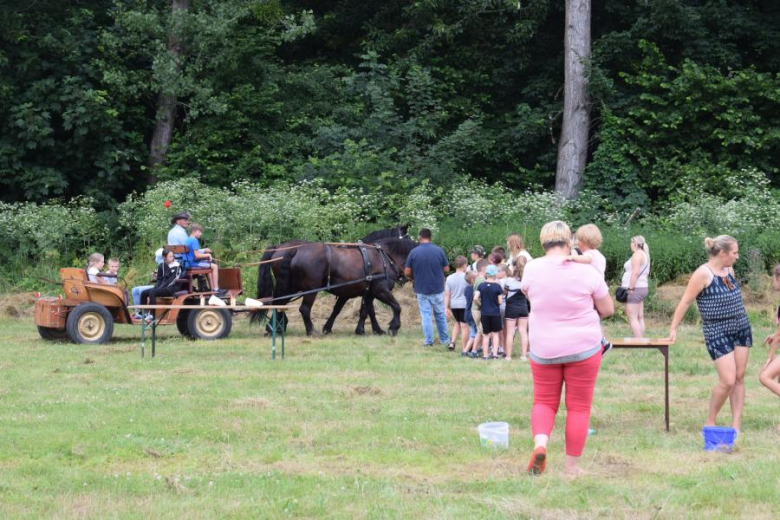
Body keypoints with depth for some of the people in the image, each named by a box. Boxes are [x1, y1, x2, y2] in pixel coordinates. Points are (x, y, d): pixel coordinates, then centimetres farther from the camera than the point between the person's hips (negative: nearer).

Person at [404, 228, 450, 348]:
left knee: (426, 315, 6)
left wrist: (414, 278, 14)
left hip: (421, 290, -1)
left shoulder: (414, 252, -10)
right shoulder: (438, 251, -7)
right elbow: (446, 269, 0)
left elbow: (407, 272, -7)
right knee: (440, 314, 15)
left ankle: (429, 341, 6)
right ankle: (444, 339, 23)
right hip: (438, 289, 1)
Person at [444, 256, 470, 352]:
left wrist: (446, 308, 5)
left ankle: (452, 342, 13)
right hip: (465, 304, -4)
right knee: (464, 326, 2)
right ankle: (465, 349, 5)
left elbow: (447, 294, 2)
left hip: (454, 305, 4)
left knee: (457, 323, 25)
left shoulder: (449, 278, 2)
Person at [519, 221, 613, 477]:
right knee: (579, 407, 8)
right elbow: (608, 309, -1)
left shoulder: (531, 269, -6)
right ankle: (572, 467, 10)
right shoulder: (586, 272, -11)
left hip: (543, 349, 2)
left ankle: (540, 442, -13)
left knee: (544, 401, 16)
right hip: (583, 348, -2)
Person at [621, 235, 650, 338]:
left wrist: (630, 288, -21)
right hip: (642, 287, 10)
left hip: (635, 288, -10)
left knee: (633, 318, -11)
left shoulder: (637, 254, -12)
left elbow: (635, 272, -21)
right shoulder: (644, 255, 18)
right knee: (640, 317, 9)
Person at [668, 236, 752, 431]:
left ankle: (736, 425, 8)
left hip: (741, 329, 7)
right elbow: (685, 302, -13)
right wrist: (673, 329, -12)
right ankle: (709, 423, 7)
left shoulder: (729, 270, 6)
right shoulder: (703, 273, -16)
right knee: (727, 380, -12)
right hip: (717, 333, -7)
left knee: (739, 378, 4)